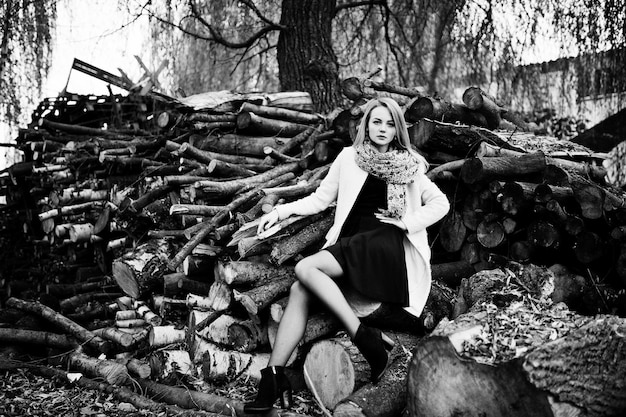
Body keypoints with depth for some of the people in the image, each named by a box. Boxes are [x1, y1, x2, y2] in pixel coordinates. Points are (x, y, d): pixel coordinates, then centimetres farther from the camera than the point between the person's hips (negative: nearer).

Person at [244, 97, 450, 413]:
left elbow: (440, 203, 12)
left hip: (387, 242, -4)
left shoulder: (408, 164, 11)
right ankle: (273, 378, -22)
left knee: (306, 269, -27)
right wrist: (281, 211, 3)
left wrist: (408, 221, -2)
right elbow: (321, 198, 16)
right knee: (300, 291, -22)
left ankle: (366, 339, -26)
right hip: (350, 242, 4)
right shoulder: (349, 157, 16)